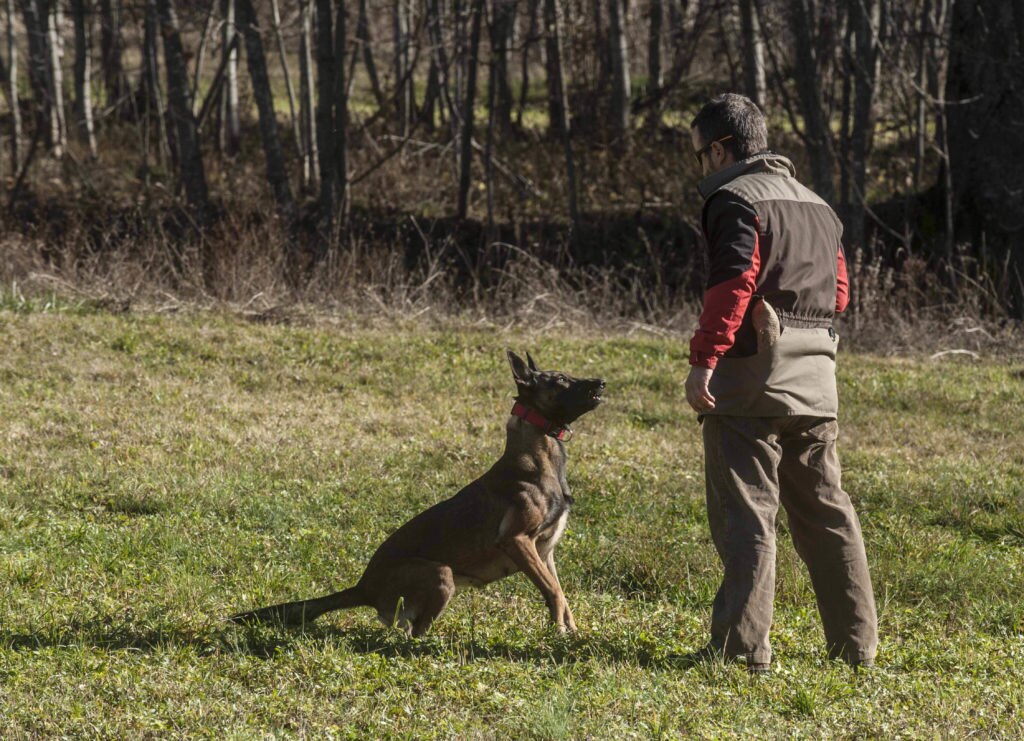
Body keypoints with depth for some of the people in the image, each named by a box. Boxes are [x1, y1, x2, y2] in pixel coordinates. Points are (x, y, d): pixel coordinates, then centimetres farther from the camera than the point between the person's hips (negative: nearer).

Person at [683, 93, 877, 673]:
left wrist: (705, 358, -23)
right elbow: (838, 294, 20)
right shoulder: (816, 205, 20)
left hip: (751, 379, -8)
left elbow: (733, 282, -19)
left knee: (746, 514, -6)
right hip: (816, 383, 8)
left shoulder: (735, 198, -6)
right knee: (825, 509, 13)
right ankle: (856, 641, 15)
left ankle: (743, 644, -8)